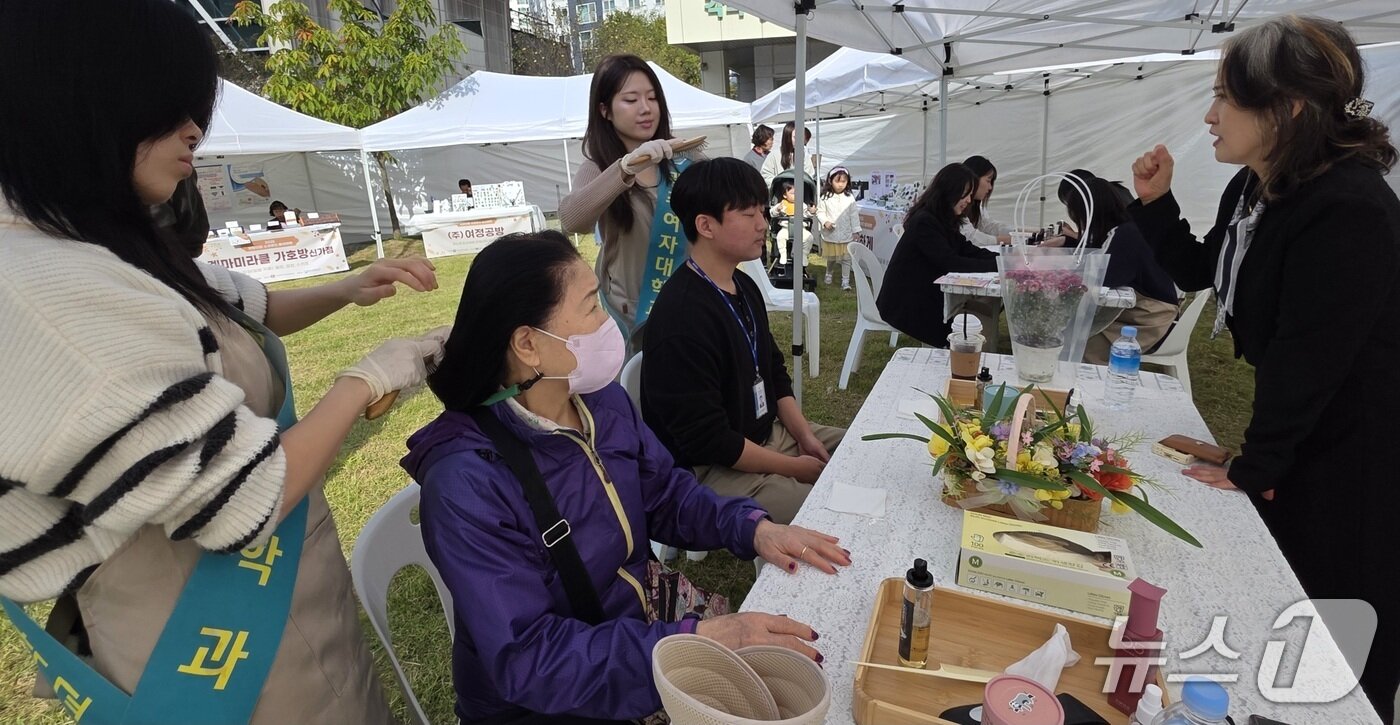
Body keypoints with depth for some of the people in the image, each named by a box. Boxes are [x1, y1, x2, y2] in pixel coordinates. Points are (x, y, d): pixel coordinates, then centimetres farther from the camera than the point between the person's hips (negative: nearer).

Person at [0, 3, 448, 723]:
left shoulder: (103, 251, 1)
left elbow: (247, 313, 17)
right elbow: (246, 503, -27)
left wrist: (347, 289, 1)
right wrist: (367, 379, -15)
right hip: (227, 640, -9)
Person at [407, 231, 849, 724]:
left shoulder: (603, 400, -8)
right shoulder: (466, 484, -28)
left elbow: (664, 492, 4)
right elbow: (527, 660, -29)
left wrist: (752, 527, -13)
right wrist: (698, 640, -34)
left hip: (643, 627, 6)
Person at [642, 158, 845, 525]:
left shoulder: (743, 287, 3)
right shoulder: (682, 316, -27)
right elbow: (707, 441, -25)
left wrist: (805, 436, 1)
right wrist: (792, 467, -15)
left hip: (769, 433, 9)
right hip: (712, 469, -9)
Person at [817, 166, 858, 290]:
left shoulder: (849, 198, -2)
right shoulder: (825, 197, -5)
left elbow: (853, 216, 2)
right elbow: (820, 212, -2)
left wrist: (855, 231, 3)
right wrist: (825, 222, -19)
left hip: (846, 235, 1)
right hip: (830, 235, 0)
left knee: (846, 259, 3)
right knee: (831, 258, 14)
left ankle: (845, 281, 10)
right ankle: (828, 274, 41)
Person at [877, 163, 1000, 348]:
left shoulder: (943, 220, 11)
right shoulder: (924, 222, -19)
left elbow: (967, 250, 9)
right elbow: (950, 263, -24)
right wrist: (997, 265, -21)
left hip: (929, 295, 9)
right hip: (907, 303, -9)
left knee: (990, 305, -5)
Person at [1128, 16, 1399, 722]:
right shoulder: (1252, 189, -1)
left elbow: (1307, 356, -25)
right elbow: (1198, 271, 15)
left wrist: (1251, 467, -16)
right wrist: (1154, 202, 0)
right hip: (1299, 432, 8)